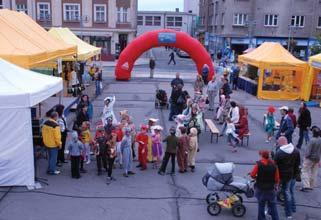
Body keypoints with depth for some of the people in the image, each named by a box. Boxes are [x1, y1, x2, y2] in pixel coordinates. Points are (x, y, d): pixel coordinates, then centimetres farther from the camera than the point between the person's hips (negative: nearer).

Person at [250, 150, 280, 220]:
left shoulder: (258, 164, -14)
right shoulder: (274, 165, -8)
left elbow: (252, 175, -14)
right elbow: (277, 179, -5)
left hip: (260, 189, -1)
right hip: (271, 189, 1)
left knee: (261, 205, 13)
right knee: (273, 206, 14)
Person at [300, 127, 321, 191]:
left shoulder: (312, 140, -25)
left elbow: (308, 150, -22)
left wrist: (305, 156, -4)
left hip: (310, 158, -6)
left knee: (305, 171, 4)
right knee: (314, 172, 17)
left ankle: (306, 186, -2)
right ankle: (311, 186, 28)